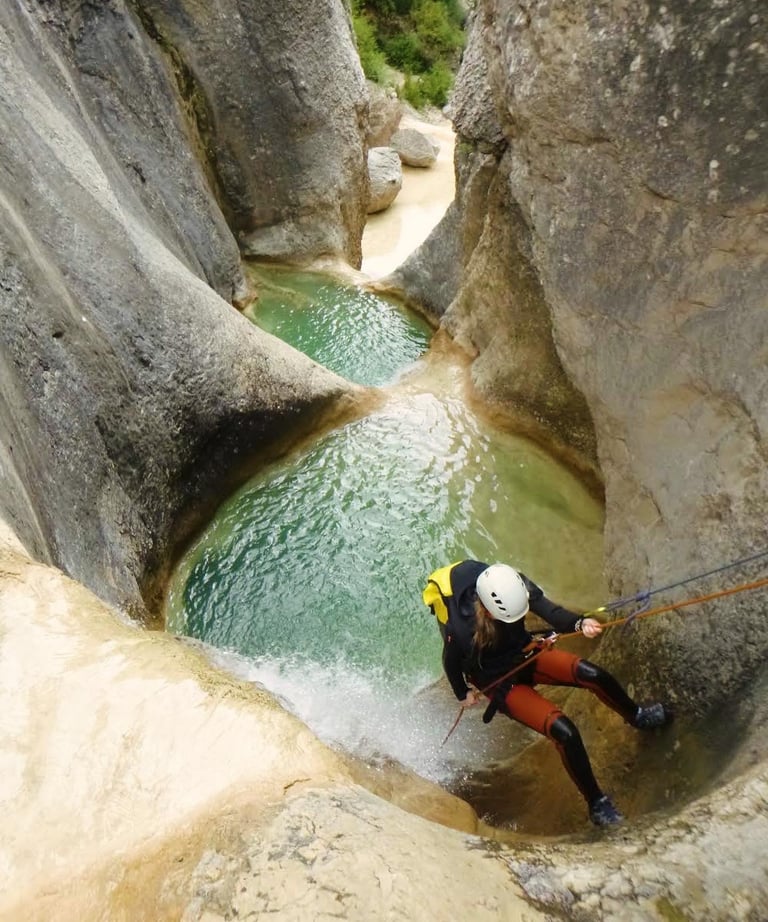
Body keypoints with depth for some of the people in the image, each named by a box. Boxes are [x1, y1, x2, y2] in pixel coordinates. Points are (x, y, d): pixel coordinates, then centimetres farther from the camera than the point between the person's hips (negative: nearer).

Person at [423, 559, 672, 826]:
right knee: (564, 731, -17)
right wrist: (463, 694, 4)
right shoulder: (461, 626, -35)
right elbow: (451, 662, -15)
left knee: (593, 674, -14)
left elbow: (550, 612, -31)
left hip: (526, 654, 5)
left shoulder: (516, 586, -26)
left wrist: (580, 624, -53)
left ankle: (637, 716, 20)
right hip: (500, 681, -4)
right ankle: (597, 803, 9)